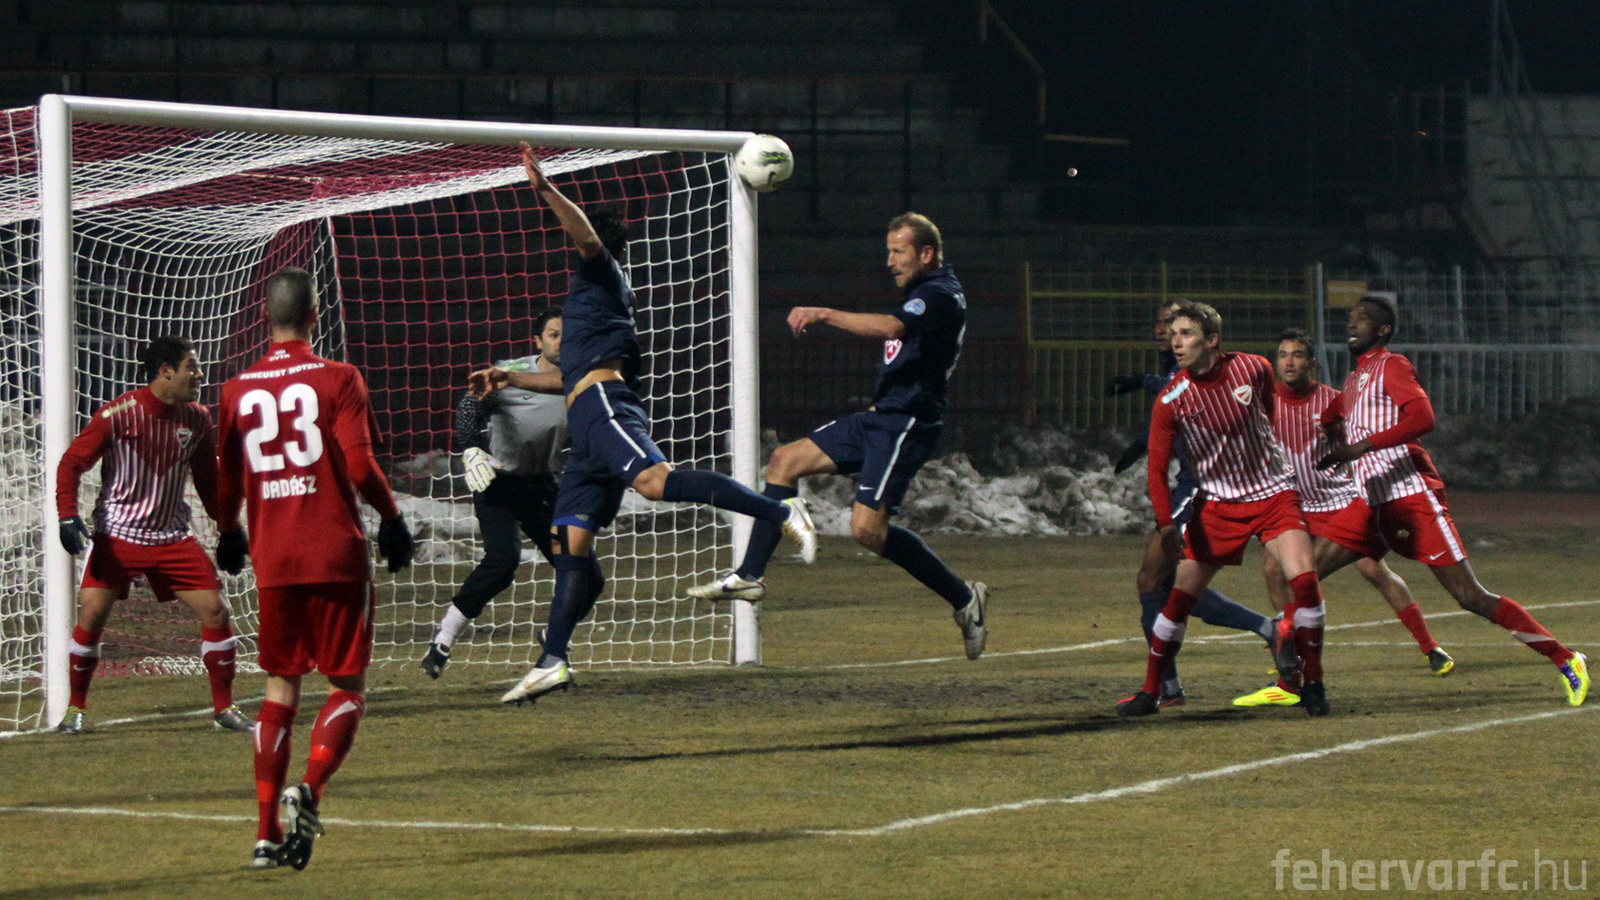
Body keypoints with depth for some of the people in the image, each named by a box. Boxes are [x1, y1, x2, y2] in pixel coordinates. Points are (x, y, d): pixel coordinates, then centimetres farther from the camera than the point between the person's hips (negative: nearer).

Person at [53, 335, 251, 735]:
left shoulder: (197, 419, 1)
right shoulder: (118, 414, -14)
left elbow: (207, 480, 15)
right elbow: (72, 462, -8)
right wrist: (67, 514, -20)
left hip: (173, 537, 4)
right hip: (117, 535, -3)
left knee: (215, 611, -5)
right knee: (91, 614, -10)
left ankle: (224, 708, 8)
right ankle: (75, 709, 8)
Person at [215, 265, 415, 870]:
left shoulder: (238, 390, 5)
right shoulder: (337, 380, -6)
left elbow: (226, 483, 10)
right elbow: (359, 466, -14)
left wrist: (229, 534, 29)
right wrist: (392, 519, 2)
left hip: (272, 560, 4)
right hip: (336, 555, -4)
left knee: (281, 688, 13)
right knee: (348, 686, 5)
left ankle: (267, 831, 7)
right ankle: (309, 789, -20)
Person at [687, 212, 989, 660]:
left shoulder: (940, 295, -15)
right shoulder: (925, 293, 18)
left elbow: (891, 328, -34)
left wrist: (824, 314, -36)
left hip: (906, 426, -11)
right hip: (879, 419, 11)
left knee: (868, 528, -18)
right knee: (785, 461, 7)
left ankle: (964, 598, -4)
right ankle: (750, 575, 8)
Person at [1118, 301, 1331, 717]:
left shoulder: (1254, 369, -8)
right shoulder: (1171, 400, -11)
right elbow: (1157, 468, -9)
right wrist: (1166, 522, -22)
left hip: (1273, 494, 0)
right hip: (1217, 505, 0)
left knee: (1304, 581, -18)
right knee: (1180, 596, -3)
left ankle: (1312, 684, -5)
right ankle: (1150, 693, 12)